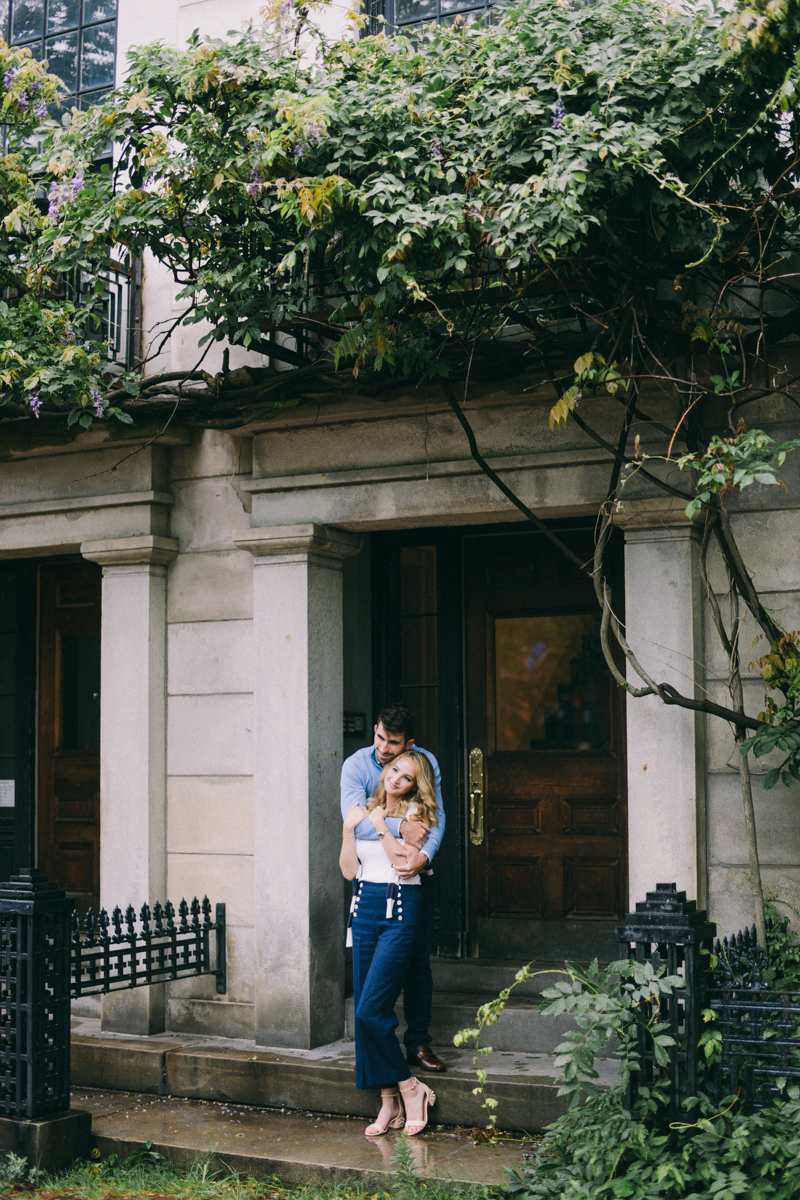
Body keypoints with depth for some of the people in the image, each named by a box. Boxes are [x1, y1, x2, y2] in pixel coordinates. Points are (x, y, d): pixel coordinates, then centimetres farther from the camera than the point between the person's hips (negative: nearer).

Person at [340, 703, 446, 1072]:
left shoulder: (426, 762, -5)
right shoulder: (356, 766, -13)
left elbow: (436, 816, -11)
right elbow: (353, 818, -26)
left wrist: (423, 854, -28)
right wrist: (400, 827, -31)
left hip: (416, 875, 2)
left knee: (419, 961, 5)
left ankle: (418, 1042, 14)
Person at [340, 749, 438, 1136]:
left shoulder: (416, 813, -1)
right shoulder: (363, 810, 12)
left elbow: (405, 862, -13)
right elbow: (349, 870, 7)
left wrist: (381, 826, -10)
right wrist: (349, 828, -3)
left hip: (401, 909, -6)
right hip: (364, 907, 6)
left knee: (371, 1011, -13)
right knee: (366, 1012, 4)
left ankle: (410, 1089, 3)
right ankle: (389, 1103, 12)